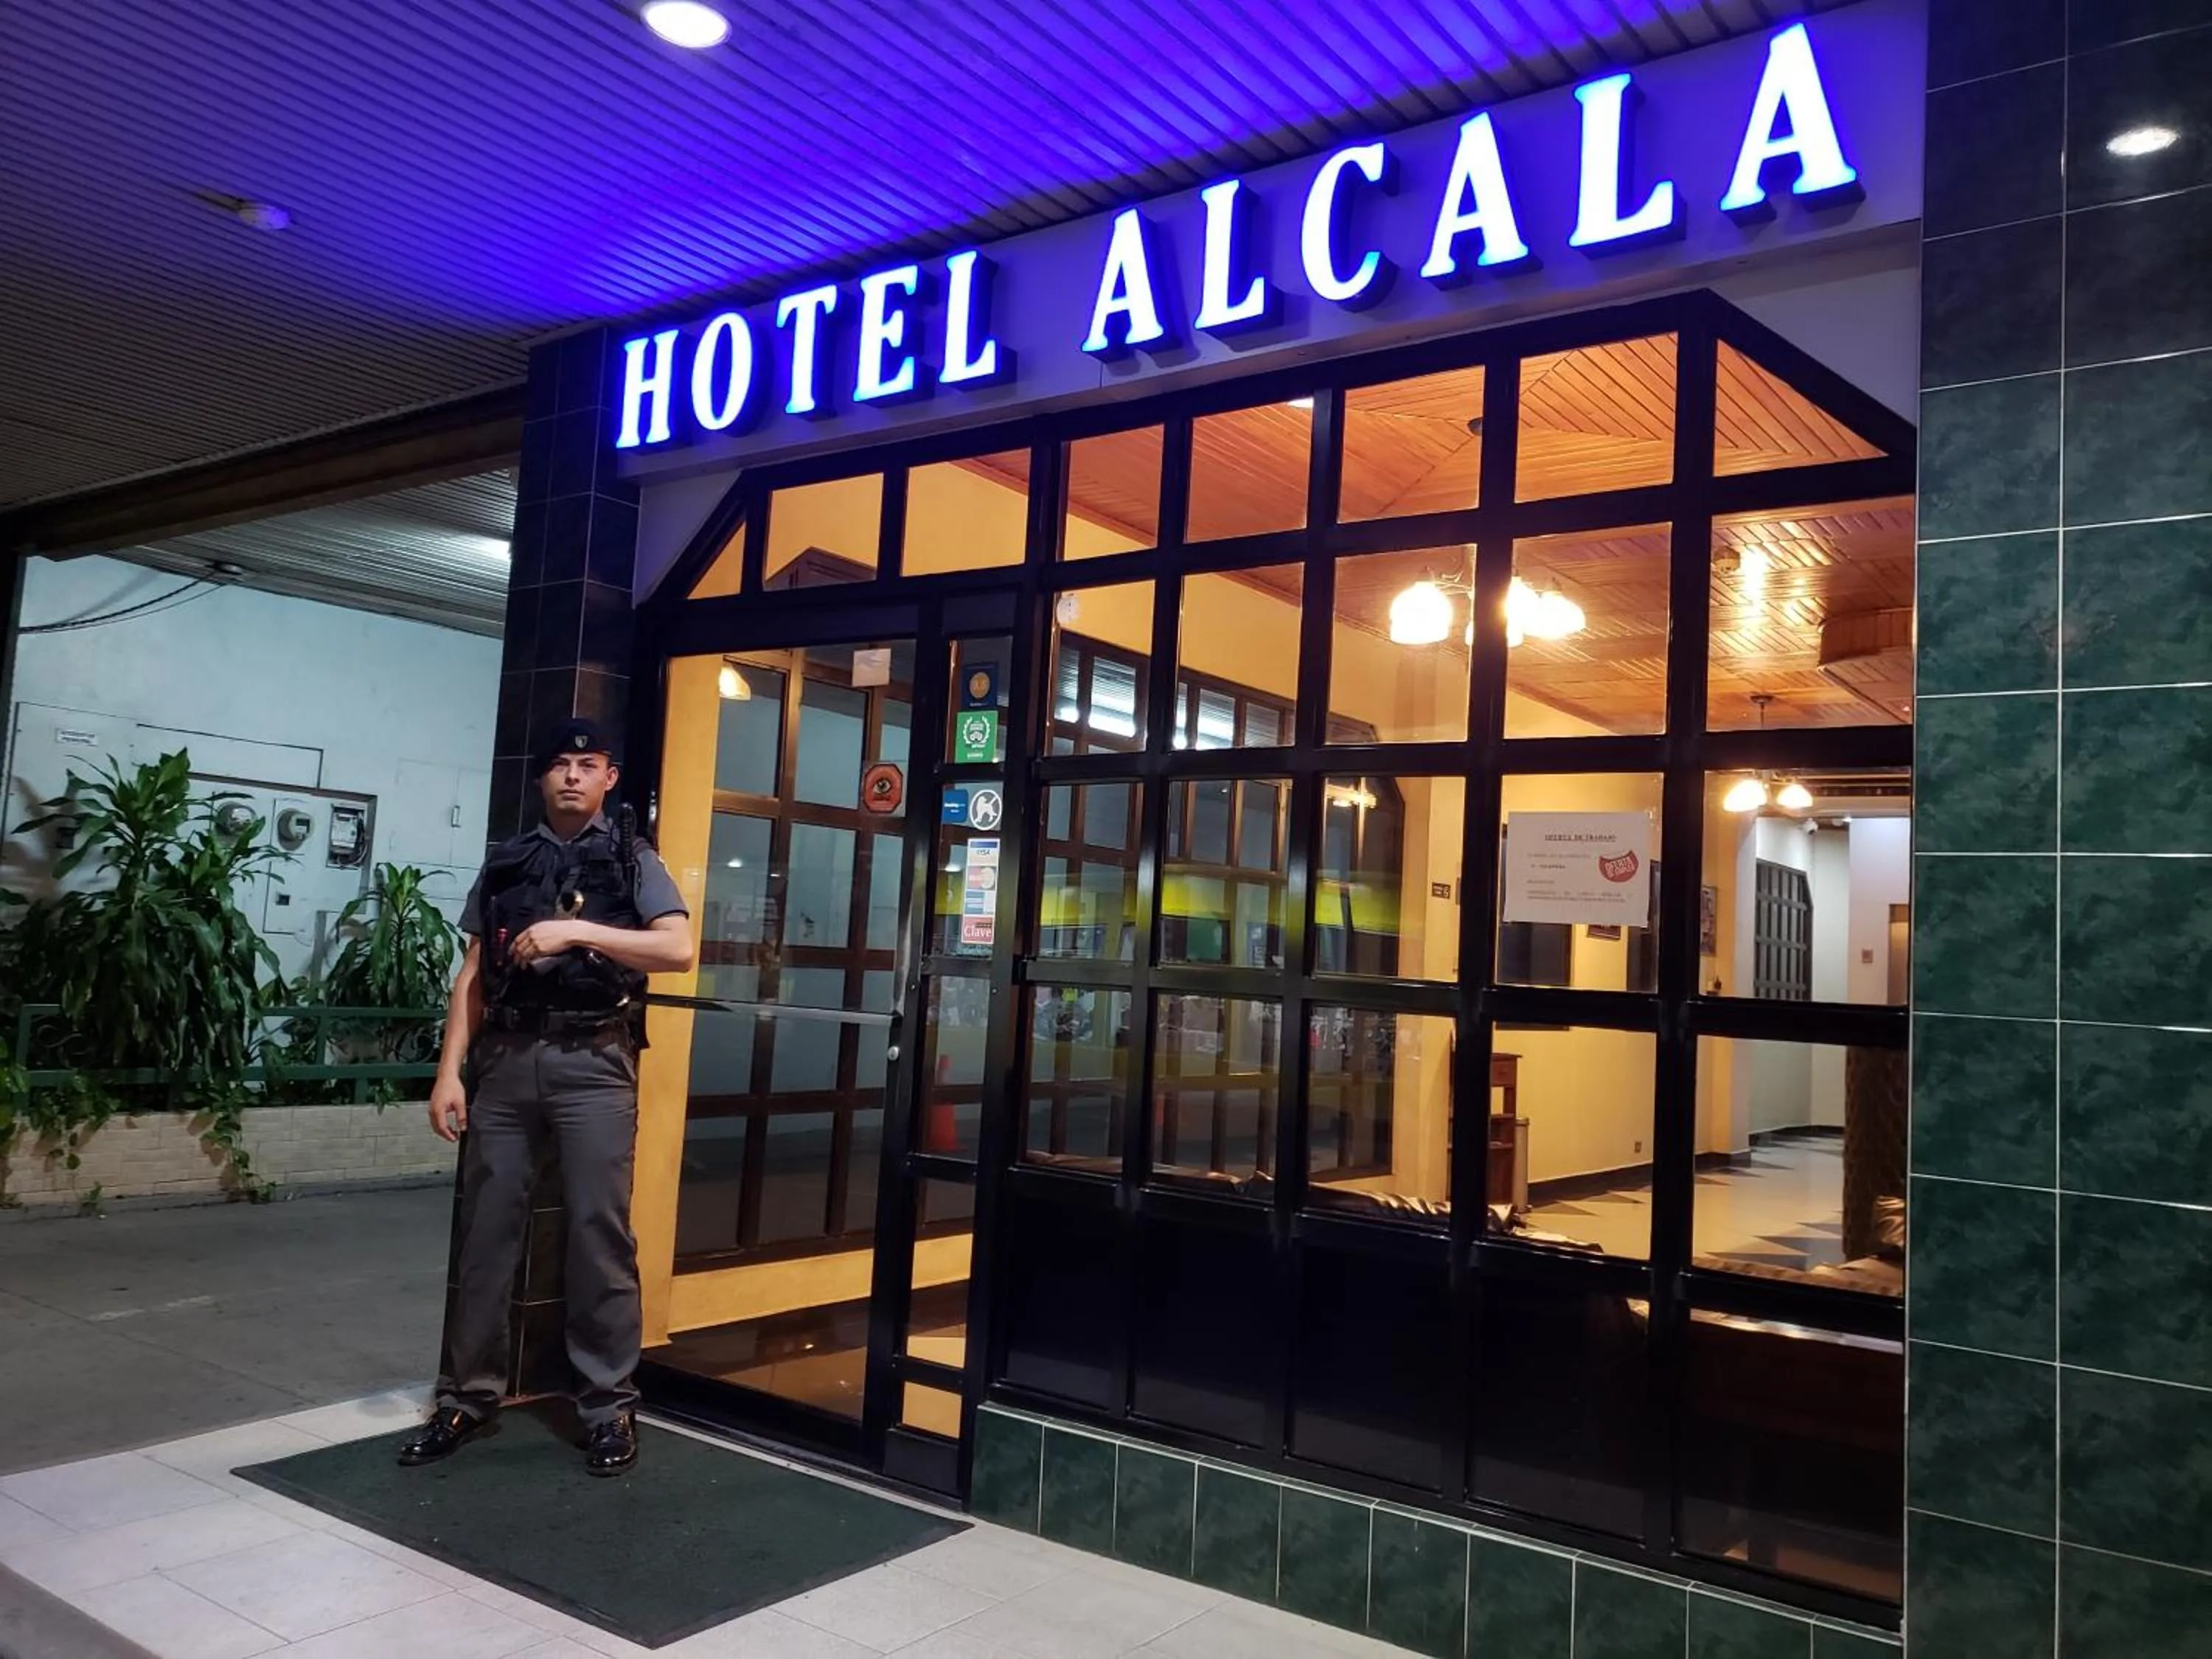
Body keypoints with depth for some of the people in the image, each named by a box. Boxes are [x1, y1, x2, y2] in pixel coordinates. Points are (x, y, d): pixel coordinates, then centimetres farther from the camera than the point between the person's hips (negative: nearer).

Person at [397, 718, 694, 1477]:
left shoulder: (632, 857, 7)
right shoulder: (506, 863, 16)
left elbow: (677, 949, -8)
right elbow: (473, 975, 12)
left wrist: (577, 931, -15)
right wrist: (450, 1069, 3)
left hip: (594, 1062, -3)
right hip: (506, 1059, 3)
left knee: (599, 1231, -2)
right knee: (486, 1228, 5)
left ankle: (609, 1405, 7)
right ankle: (468, 1397, 17)